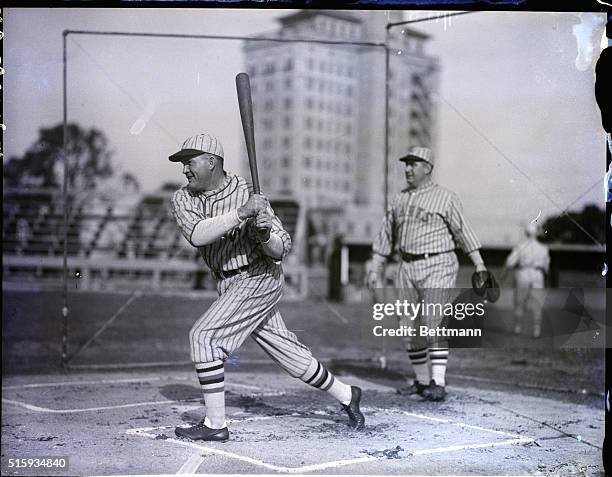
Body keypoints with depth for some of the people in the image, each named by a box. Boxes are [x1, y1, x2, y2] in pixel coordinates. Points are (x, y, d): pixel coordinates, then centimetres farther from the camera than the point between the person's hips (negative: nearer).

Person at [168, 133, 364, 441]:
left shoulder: (249, 196, -17)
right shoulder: (183, 199, -4)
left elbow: (281, 250, -16)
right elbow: (196, 235, -25)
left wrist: (265, 234, -37)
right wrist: (240, 214, -34)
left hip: (259, 280, -6)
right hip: (228, 285, 6)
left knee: (203, 336, -17)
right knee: (285, 350, 12)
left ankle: (215, 425, -10)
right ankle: (346, 395, 28)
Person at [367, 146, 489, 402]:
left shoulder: (445, 198, -3)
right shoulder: (400, 199, 13)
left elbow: (464, 231, -7)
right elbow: (386, 236, 17)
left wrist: (480, 265, -14)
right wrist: (374, 269, 13)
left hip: (438, 266, -6)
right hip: (407, 268, 6)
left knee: (433, 323, -15)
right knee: (410, 328, 7)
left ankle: (438, 384, -15)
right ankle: (422, 381, 18)